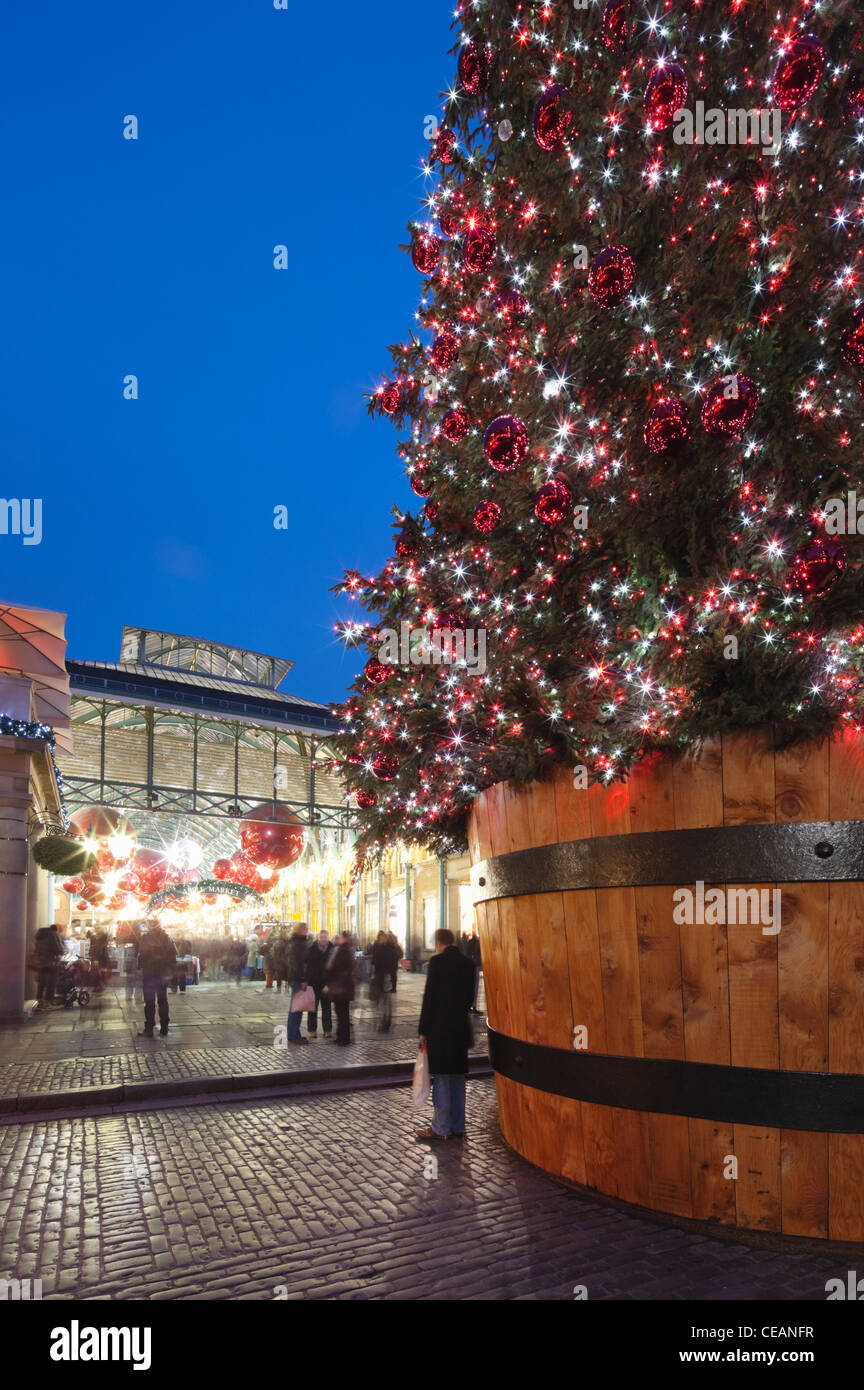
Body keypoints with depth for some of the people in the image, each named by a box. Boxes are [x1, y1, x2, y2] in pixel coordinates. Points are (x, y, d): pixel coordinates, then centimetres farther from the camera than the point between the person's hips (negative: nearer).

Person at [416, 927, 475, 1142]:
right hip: (461, 1027, 6)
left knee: (442, 1078, 1)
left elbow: (429, 996, -13)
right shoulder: (467, 963, 5)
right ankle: (457, 1127, 22)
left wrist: (423, 1030, -7)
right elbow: (469, 996, 10)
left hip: (440, 1028, -6)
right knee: (458, 1078, 14)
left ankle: (441, 1128, 8)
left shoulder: (438, 961, -13)